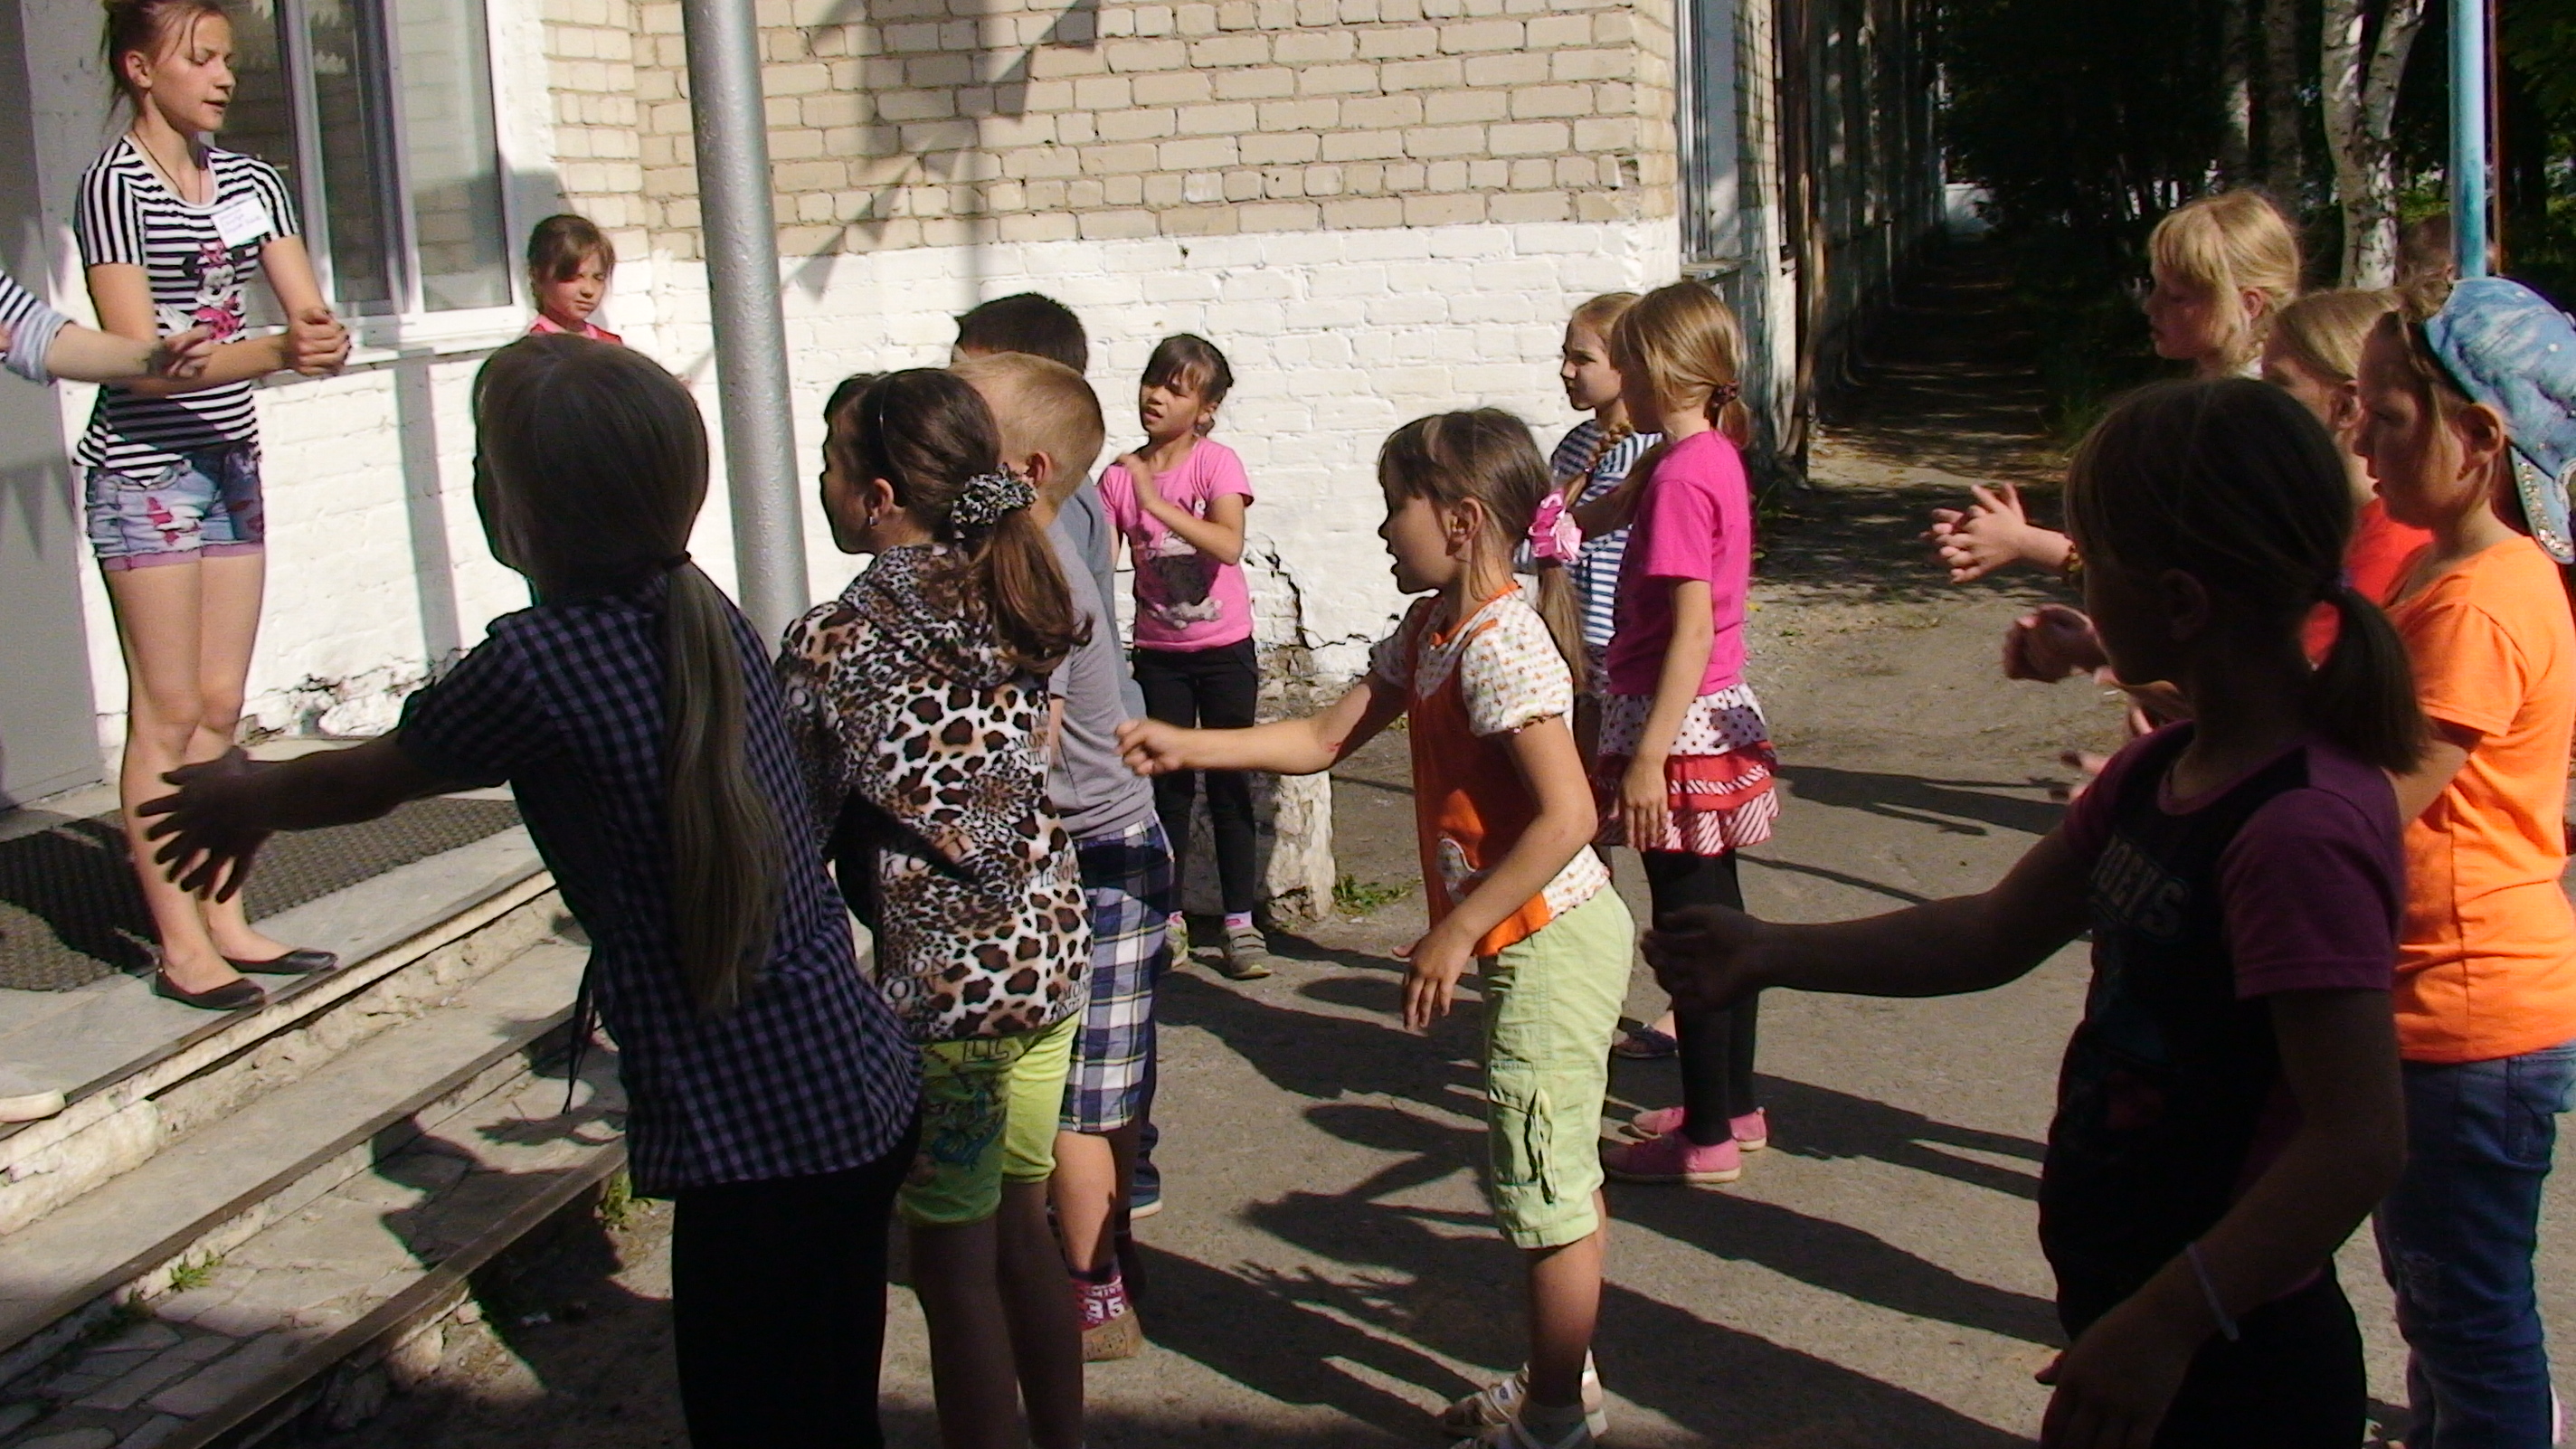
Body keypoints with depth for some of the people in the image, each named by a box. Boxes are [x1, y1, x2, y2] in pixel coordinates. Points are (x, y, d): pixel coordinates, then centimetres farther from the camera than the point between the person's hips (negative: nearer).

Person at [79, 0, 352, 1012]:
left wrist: (326, 340, -20)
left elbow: (310, 312, 4)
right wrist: (273, 352, -30)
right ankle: (179, 944, 3)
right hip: (144, 472, -7)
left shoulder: (249, 182, 10)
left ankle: (225, 922, 16)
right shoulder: (115, 186, -10)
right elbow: (139, 357, -18)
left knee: (220, 709, 10)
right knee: (166, 712, -3)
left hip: (230, 464, 7)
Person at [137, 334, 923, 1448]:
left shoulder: (540, 665, -18)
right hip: (861, 1095, 8)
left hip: (755, 1148, -8)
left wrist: (243, 799, 23)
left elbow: (364, 782, 2)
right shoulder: (707, 620, 5)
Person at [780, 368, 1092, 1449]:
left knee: (955, 1261, 6)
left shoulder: (835, 641, -15)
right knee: (1022, 1222, 20)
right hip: (1051, 952, 7)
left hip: (937, 980, -6)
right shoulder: (1020, 600, 1)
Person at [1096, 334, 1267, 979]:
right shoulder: (1119, 476, -1)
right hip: (1158, 653, 2)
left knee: (1228, 784, 2)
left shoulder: (1216, 463, -10)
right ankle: (1168, 919, 15)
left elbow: (1229, 545, -27)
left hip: (1225, 649, -2)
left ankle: (1241, 924, 8)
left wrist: (1155, 501, -31)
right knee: (1167, 785, 7)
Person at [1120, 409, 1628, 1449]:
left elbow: (1566, 814, -27)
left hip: (1550, 939, -10)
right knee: (1557, 1174, 19)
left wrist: (1455, 933, -24)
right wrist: (1184, 748, 10)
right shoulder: (1428, 632, 9)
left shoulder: (1501, 643, -22)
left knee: (1542, 1186, 1)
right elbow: (1327, 739, 16)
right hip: (1539, 941, 10)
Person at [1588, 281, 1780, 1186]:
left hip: (1680, 722, -10)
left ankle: (1707, 1137, 7)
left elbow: (1691, 629, -24)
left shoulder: (1679, 477, -19)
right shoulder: (1715, 457, 8)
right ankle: (1736, 1105, 28)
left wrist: (1647, 756, -24)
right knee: (1718, 918, 17)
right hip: (1720, 714, 10)